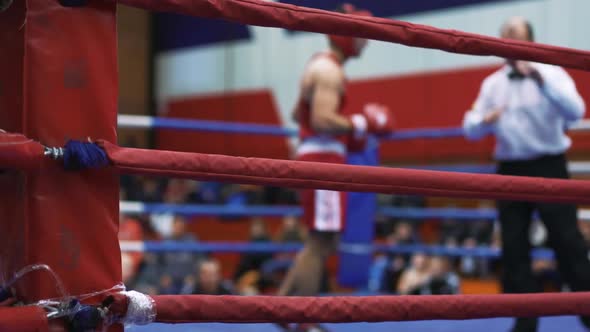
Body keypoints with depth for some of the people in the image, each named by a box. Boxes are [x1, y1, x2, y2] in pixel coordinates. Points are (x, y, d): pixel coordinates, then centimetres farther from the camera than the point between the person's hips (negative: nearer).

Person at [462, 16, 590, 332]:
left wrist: (541, 80, -32)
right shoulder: (492, 84, 10)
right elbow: (470, 129, 9)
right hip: (510, 171, 4)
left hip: (548, 168, -4)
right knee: (513, 246, 4)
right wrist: (484, 121, -15)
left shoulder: (551, 74, -5)